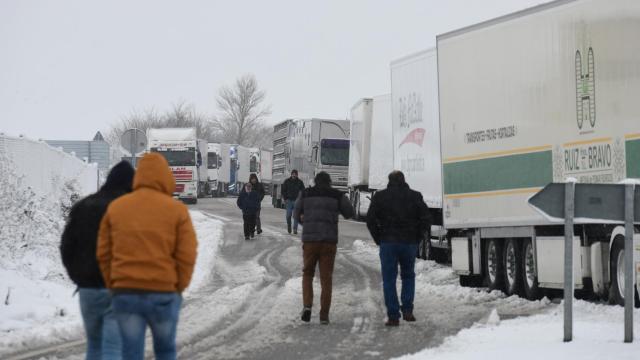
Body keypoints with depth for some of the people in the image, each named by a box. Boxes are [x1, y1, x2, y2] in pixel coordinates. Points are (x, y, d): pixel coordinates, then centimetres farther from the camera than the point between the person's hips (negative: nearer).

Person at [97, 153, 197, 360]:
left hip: (125, 293, 2)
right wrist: (178, 288, 7)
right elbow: (187, 256, -6)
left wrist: (113, 286, 14)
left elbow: (103, 253, 5)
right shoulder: (176, 210, -3)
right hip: (164, 294, -2)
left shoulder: (115, 207, 6)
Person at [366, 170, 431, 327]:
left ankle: (393, 316, -3)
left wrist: (379, 239, 5)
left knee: (389, 279, 3)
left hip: (388, 243, -1)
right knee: (408, 276, 19)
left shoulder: (380, 196, 2)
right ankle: (407, 310, 7)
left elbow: (370, 220, -3)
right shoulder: (415, 196, 5)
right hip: (409, 243, 1)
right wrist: (417, 238, 7)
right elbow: (426, 218, 0)